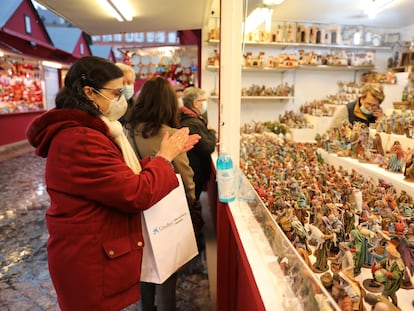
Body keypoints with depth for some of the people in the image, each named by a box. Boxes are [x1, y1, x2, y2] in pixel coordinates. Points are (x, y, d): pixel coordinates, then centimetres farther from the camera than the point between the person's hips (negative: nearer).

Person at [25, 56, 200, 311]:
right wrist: (165, 157, -13)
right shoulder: (80, 141, -27)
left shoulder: (85, 132, 8)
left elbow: (125, 176, 8)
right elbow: (137, 194, -28)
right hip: (91, 260, -10)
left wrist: (166, 154, 1)